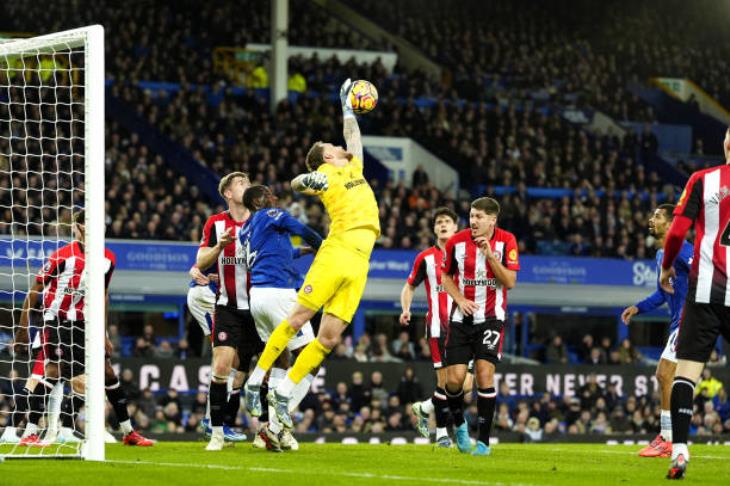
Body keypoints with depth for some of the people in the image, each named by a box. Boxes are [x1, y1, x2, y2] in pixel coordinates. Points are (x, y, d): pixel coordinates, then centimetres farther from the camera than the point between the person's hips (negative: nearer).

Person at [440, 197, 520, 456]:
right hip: (462, 318, 1)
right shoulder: (456, 241, -4)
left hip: (491, 318, -1)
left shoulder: (506, 241, -6)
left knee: (484, 373, -14)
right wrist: (460, 299, -7)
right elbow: (446, 276, 10)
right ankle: (459, 424, 23)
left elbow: (510, 281, -10)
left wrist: (490, 255, -21)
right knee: (454, 379, -7)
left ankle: (484, 440, -6)